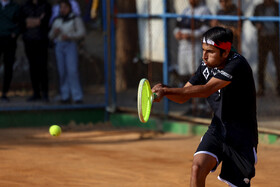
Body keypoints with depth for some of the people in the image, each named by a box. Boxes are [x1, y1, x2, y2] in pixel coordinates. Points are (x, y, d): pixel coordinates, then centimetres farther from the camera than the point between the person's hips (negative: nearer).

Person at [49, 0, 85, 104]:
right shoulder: (57, 20, 14)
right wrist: (54, 32, -7)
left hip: (71, 45, -5)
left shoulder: (75, 19, -1)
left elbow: (82, 32, -8)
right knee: (62, 71, 0)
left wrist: (69, 36, -20)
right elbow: (51, 36, 16)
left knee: (72, 71, -13)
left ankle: (77, 97, -12)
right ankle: (65, 96, 3)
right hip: (59, 46, 5)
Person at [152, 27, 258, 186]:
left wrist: (167, 90, -36)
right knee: (198, 167, -17)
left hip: (241, 136, -5)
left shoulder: (237, 65, -24)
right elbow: (183, 97, 4)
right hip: (217, 128, 5)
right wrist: (164, 90, -19)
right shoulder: (206, 66, -1)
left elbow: (206, 90, -33)